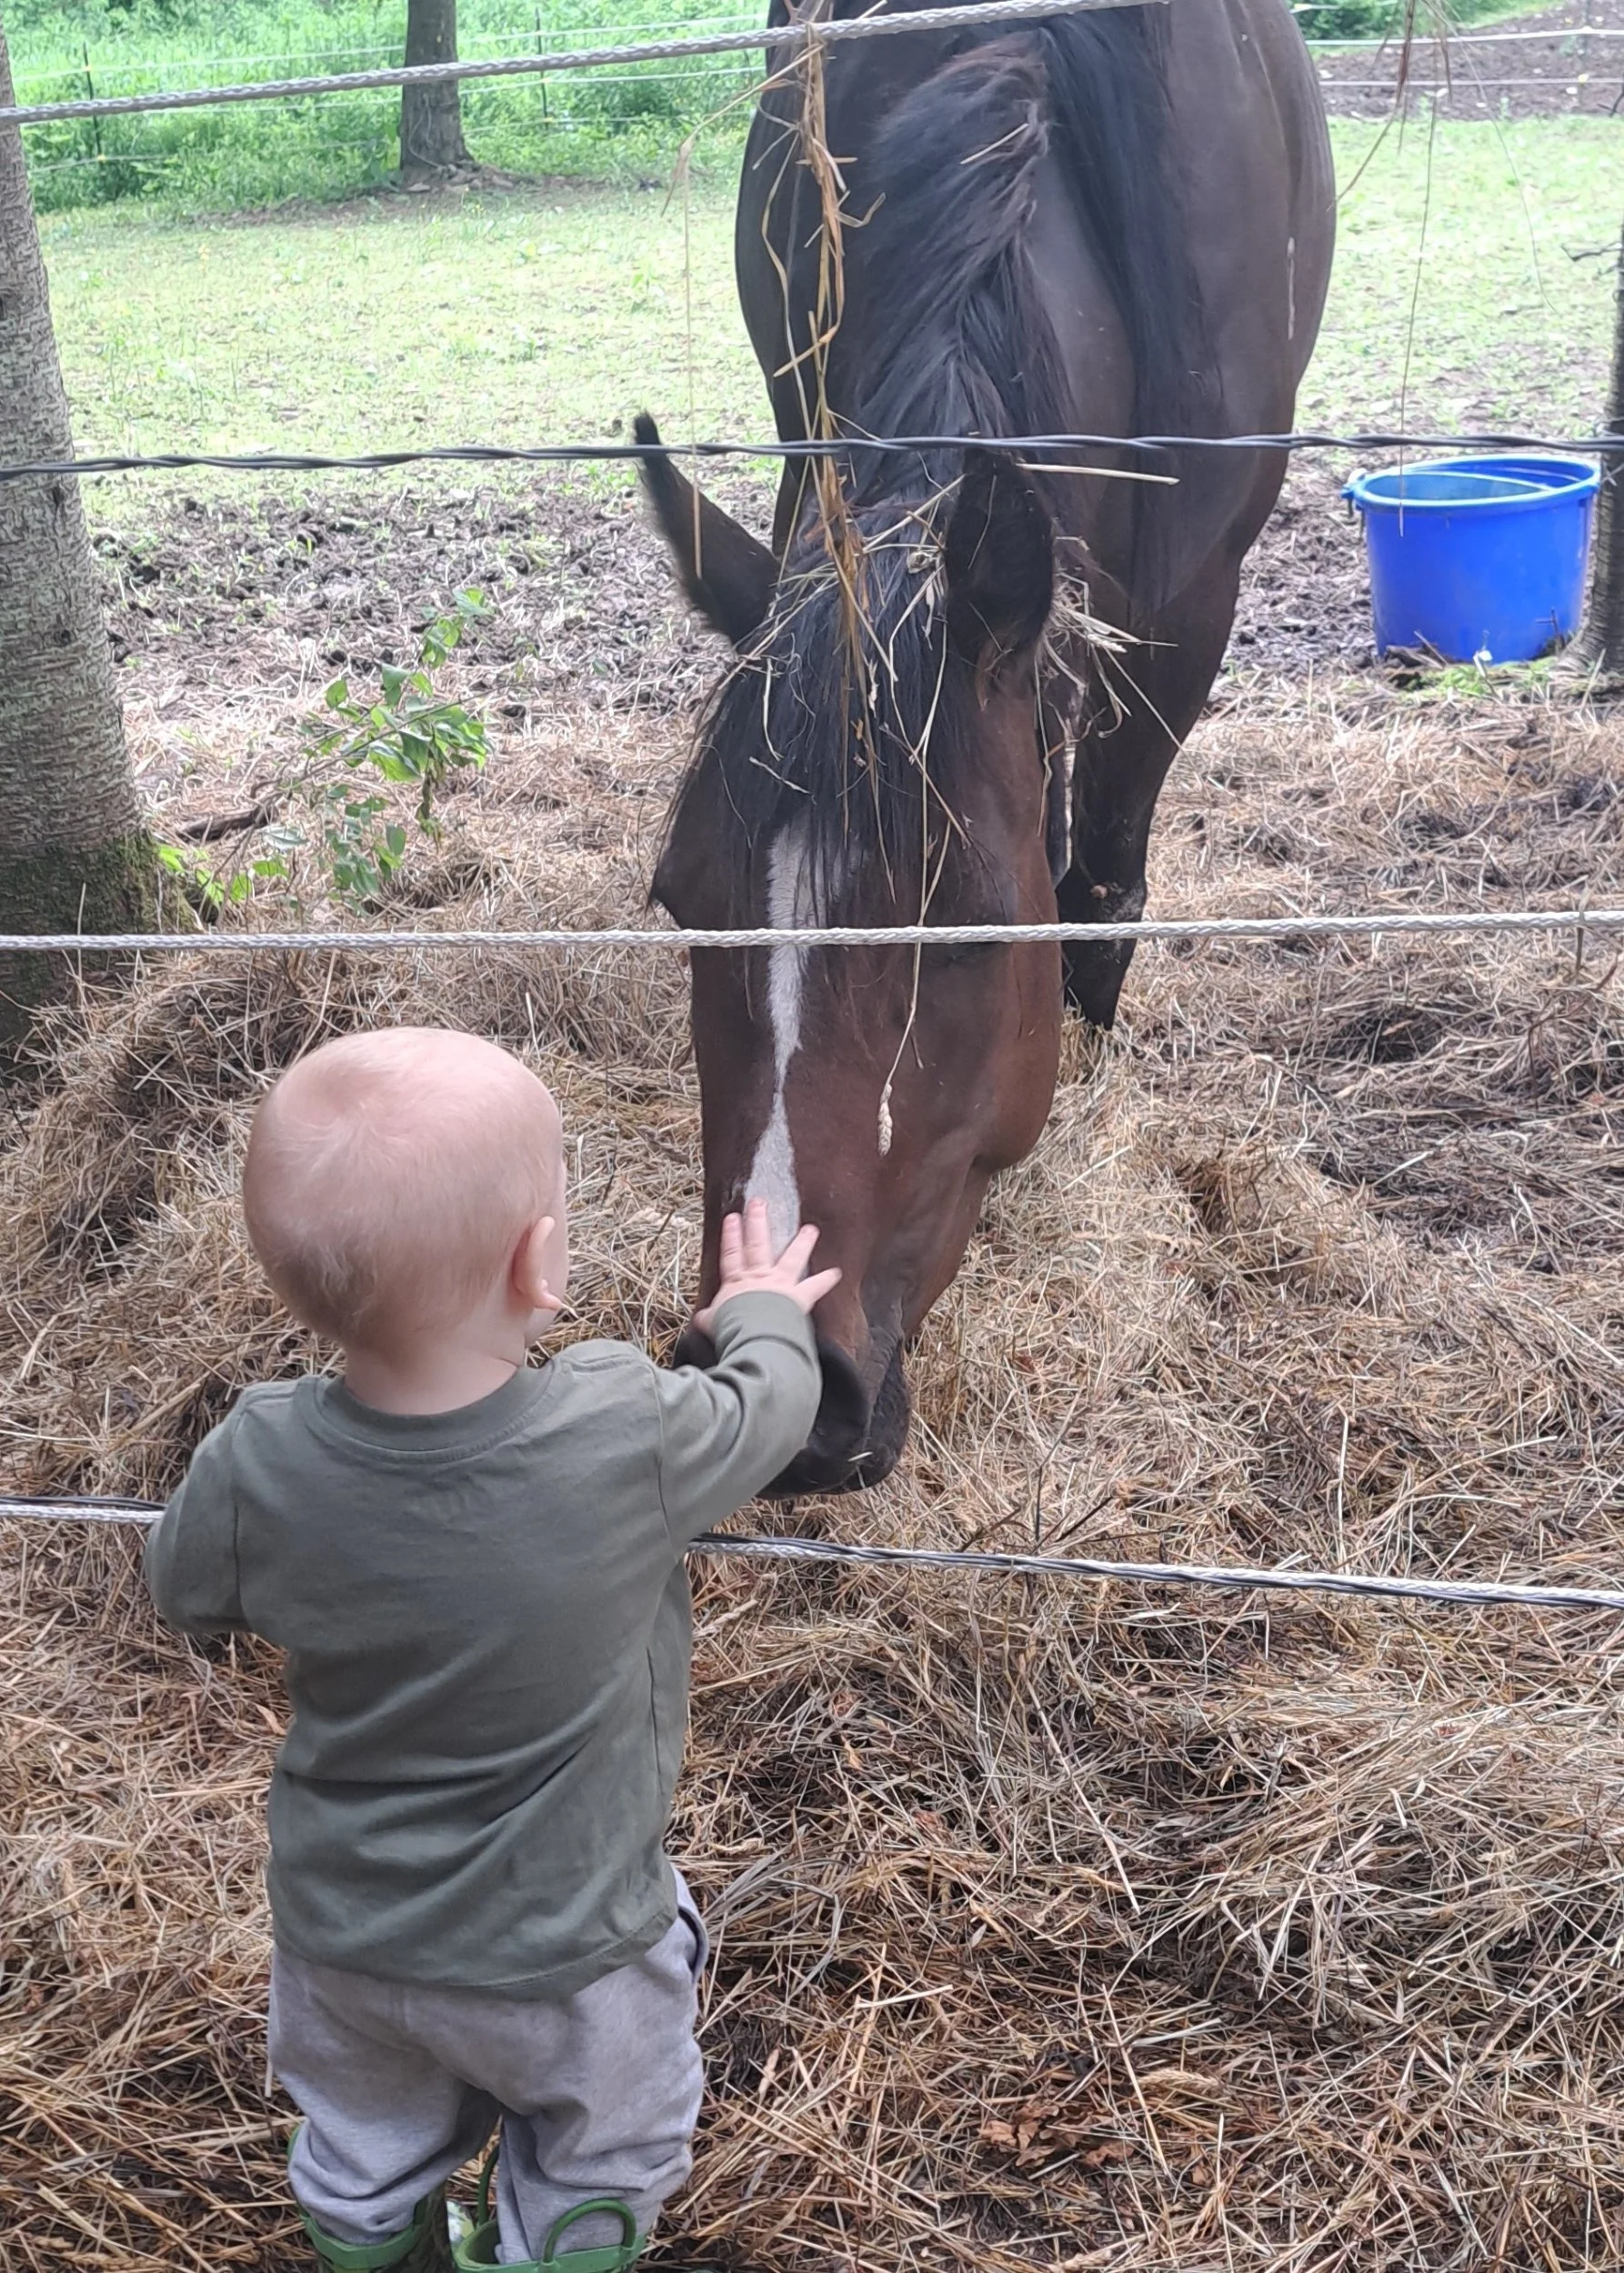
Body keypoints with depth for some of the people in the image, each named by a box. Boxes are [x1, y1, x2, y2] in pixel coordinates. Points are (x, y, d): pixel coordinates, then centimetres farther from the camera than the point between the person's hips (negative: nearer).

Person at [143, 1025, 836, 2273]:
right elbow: (771, 1411, -11)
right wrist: (767, 1314, 10)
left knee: (365, 2157, 33)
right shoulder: (630, 1435, -34)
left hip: (342, 1935, 3)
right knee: (596, 2170, 29)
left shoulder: (258, 1465, -27)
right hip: (559, 1958, -3)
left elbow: (185, 1593, -4)